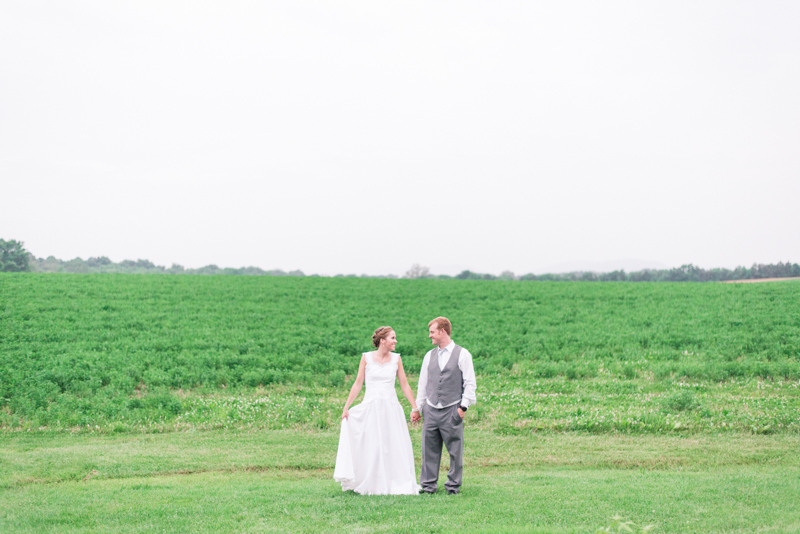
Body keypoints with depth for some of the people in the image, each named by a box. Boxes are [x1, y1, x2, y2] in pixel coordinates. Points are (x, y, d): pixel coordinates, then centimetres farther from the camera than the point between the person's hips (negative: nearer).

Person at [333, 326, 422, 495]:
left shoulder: (396, 359, 4)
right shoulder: (367, 358, -1)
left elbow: (405, 385, 8)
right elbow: (358, 384, 3)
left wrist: (415, 407, 6)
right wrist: (346, 407, 0)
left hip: (391, 408, 2)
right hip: (370, 408, -2)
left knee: (394, 447, 0)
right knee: (371, 448, 2)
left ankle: (396, 484, 8)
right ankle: (371, 486, 11)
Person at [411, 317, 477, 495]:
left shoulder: (462, 354, 0)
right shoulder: (429, 356, 14)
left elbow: (470, 383, -2)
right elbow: (423, 384, 17)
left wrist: (463, 406, -9)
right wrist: (416, 408, 13)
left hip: (452, 410, -4)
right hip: (431, 410, 4)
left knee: (455, 450, 0)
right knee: (429, 448, 3)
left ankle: (453, 485, 9)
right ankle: (428, 485, 10)